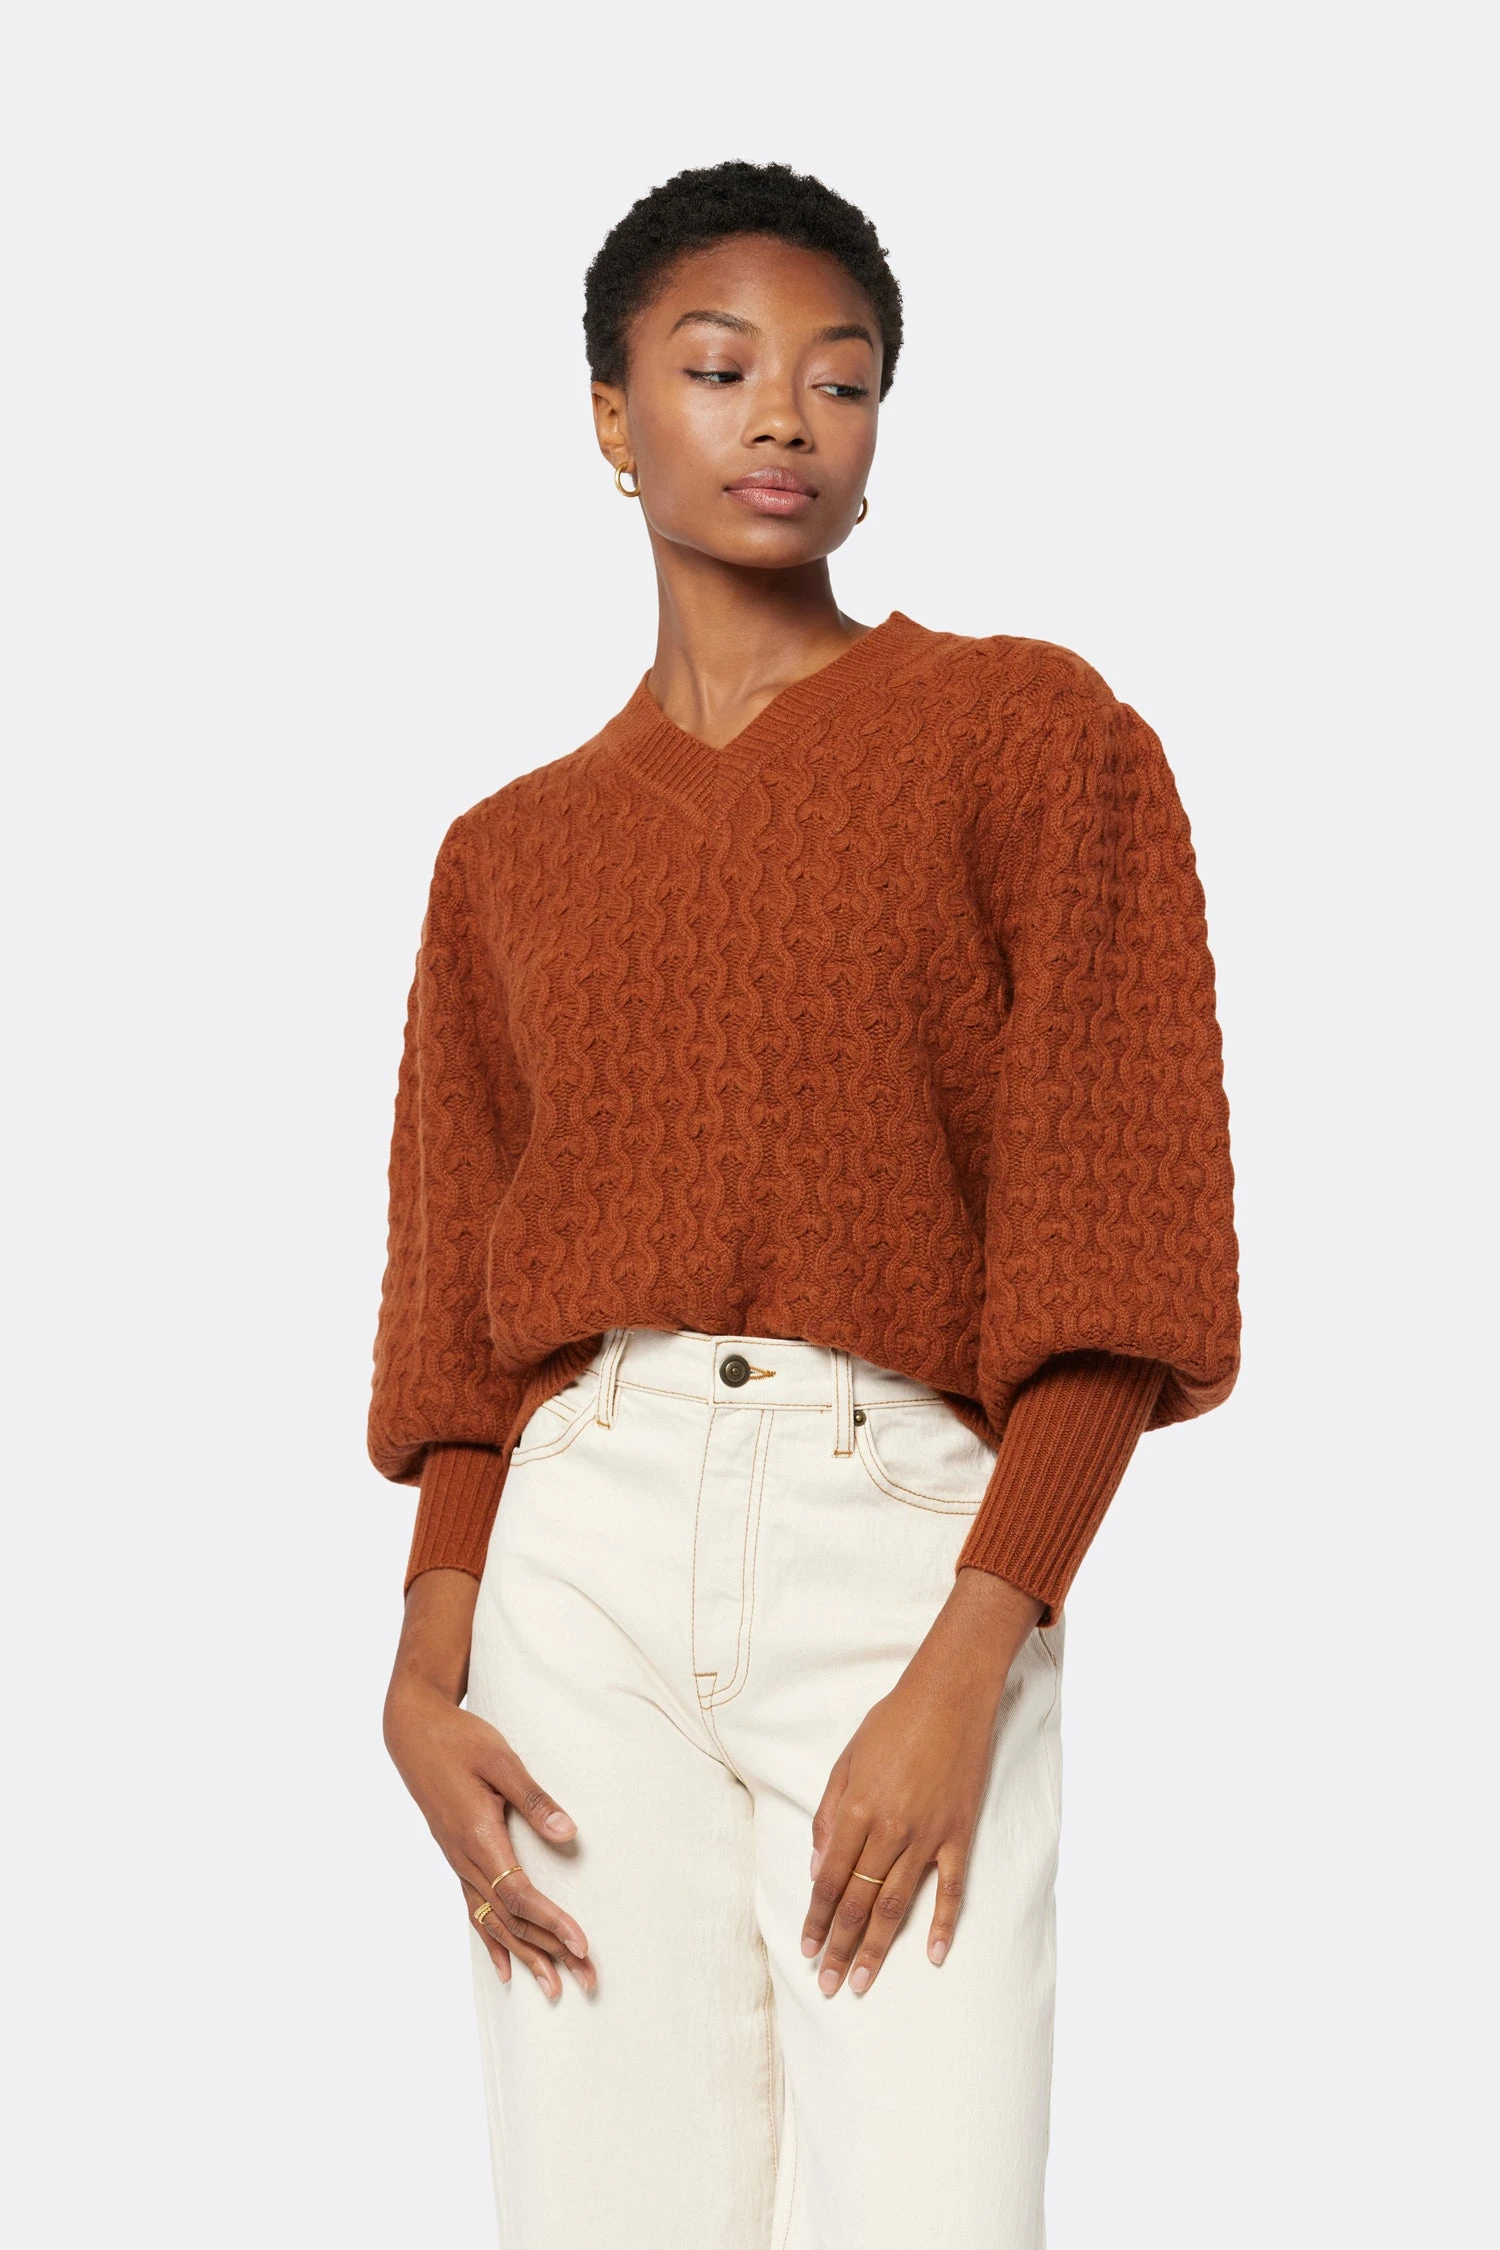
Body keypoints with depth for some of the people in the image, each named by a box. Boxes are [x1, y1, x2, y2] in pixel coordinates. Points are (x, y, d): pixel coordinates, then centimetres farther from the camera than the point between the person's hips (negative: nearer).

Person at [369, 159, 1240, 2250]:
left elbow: (1109, 1226, -2)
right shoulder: (509, 854, 16)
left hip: (911, 1542, -3)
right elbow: (468, 1314, 15)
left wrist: (968, 1667, -12)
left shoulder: (1029, 732, 6)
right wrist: (425, 1682, 0)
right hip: (584, 1552, 3)